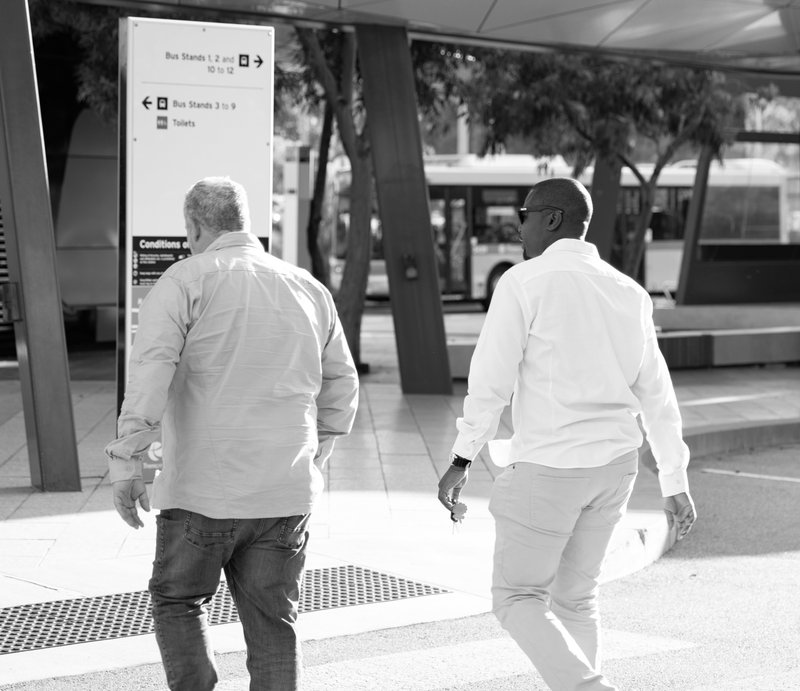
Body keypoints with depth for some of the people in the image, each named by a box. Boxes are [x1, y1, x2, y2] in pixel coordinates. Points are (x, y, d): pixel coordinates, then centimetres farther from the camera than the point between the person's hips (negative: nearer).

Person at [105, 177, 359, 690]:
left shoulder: (187, 280, -5)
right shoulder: (309, 289, 10)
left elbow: (150, 372, -16)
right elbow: (341, 385, 17)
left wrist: (126, 462, -13)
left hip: (205, 490, -4)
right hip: (287, 493, 4)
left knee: (178, 601, 17)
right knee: (273, 624, 10)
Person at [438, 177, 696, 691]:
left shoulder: (523, 283, -11)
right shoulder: (628, 293, 7)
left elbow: (492, 379, -15)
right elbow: (656, 396, 9)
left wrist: (462, 460, -6)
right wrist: (676, 484, 14)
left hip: (546, 469, -6)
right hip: (614, 466, 6)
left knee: (517, 599, 7)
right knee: (575, 597, 19)